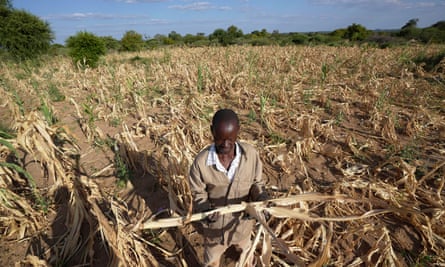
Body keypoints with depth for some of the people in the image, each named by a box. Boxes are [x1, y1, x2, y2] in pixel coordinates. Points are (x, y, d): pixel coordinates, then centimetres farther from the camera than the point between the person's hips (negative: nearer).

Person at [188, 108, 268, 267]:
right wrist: (206, 210, -31)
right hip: (215, 224, -2)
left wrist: (260, 198, -27)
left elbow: (257, 182, -8)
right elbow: (198, 193, -13)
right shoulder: (201, 161, -27)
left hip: (243, 220, 2)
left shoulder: (250, 153, -23)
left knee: (244, 249, 37)